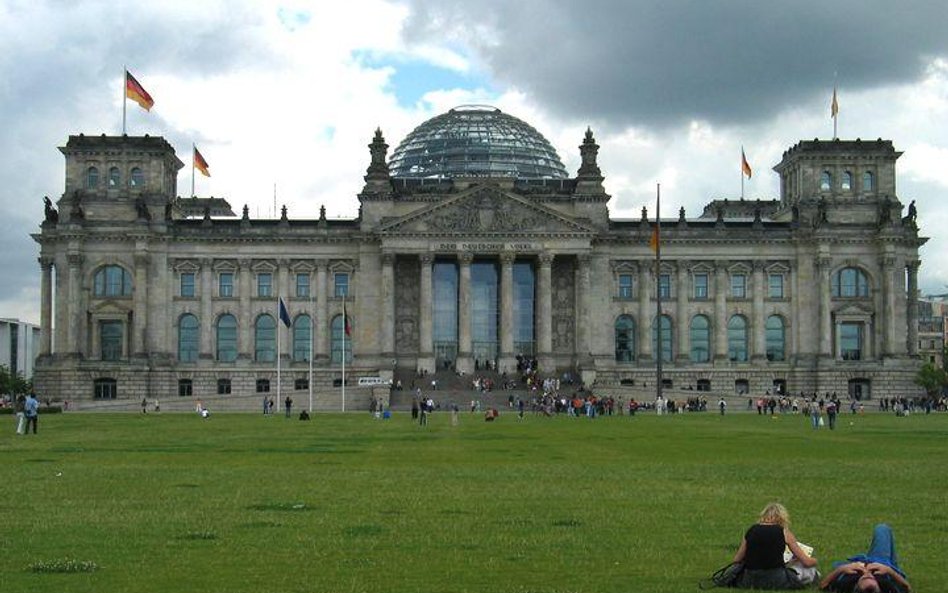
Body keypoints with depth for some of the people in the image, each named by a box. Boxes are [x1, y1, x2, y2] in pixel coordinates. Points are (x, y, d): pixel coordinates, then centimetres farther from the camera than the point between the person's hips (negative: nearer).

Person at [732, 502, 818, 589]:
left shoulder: (751, 530, 9)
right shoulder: (784, 532, 1)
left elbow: (736, 560, 13)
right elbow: (807, 562, 7)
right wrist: (814, 561, 30)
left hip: (749, 582, 2)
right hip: (776, 581, -2)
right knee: (811, 571, 21)